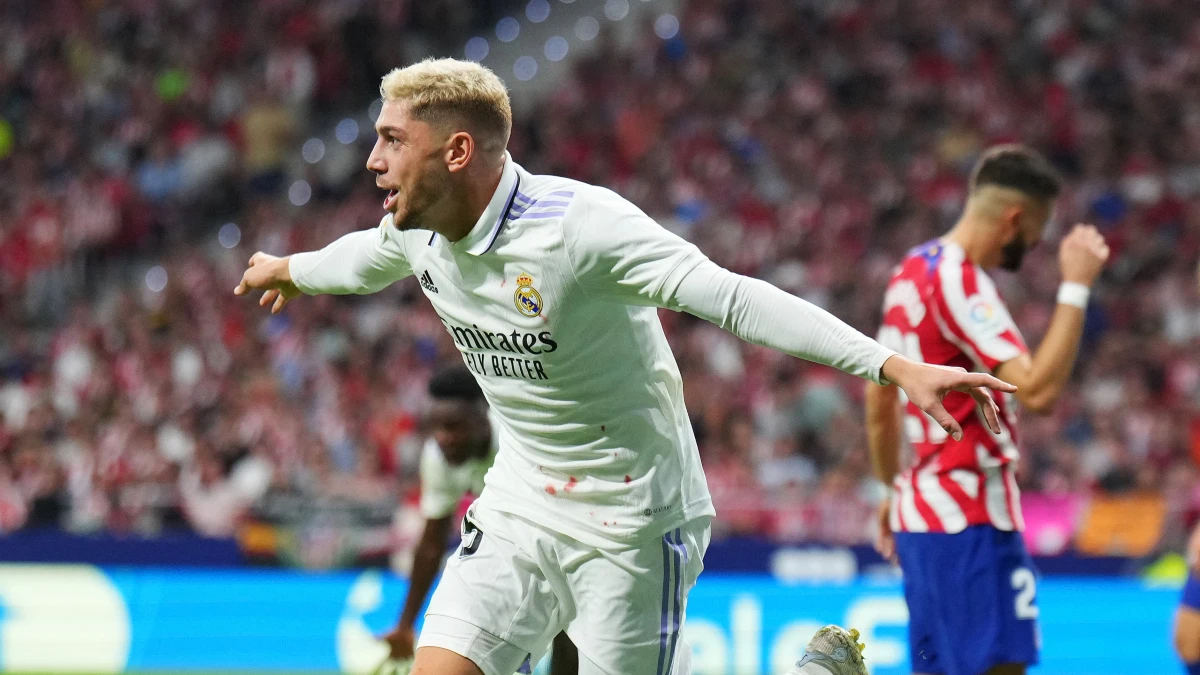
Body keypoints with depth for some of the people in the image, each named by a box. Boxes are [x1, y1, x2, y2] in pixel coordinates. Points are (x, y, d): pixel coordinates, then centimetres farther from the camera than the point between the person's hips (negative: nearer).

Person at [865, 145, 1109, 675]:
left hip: (923, 509, 10)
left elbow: (879, 401, 22)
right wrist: (1075, 287, -21)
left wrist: (894, 488, 32)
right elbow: (1037, 389, -26)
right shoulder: (961, 282, -16)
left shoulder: (914, 270, 14)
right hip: (969, 520, -10)